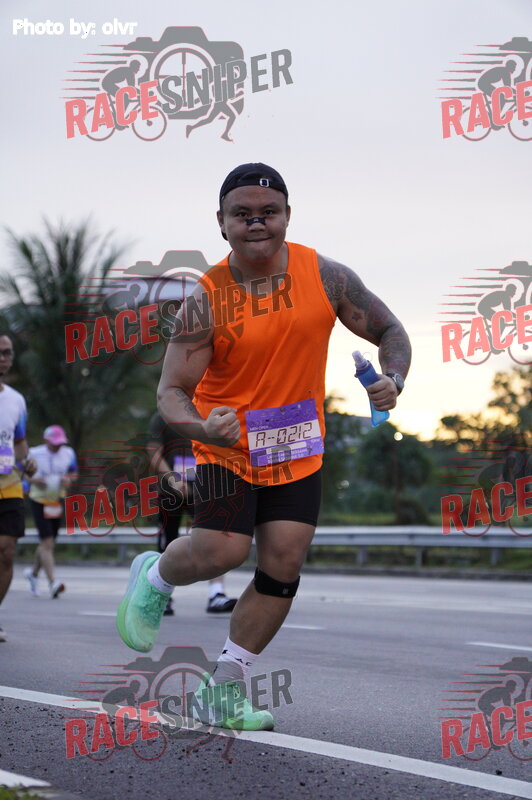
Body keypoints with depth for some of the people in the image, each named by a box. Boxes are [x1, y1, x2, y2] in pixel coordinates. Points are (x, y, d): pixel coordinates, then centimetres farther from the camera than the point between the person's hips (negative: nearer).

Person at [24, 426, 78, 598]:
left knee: (48, 543, 12)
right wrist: (33, 480, -20)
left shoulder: (68, 453, 3)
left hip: (58, 501, 5)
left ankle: (34, 572, 37)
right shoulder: (34, 454, -9)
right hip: (39, 501, -5)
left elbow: (73, 473, 15)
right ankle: (52, 582, -18)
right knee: (47, 542, -15)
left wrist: (69, 480, -8)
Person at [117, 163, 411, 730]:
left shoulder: (325, 277, -8)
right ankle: (153, 578, 18)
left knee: (282, 568, -1)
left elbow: (390, 331, 4)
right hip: (227, 445, -3)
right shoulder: (206, 300, -15)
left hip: (298, 449, 3)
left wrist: (392, 381, -18)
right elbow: (171, 391, -15)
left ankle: (223, 695, 11)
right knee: (222, 551, -18)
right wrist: (204, 428, -37)